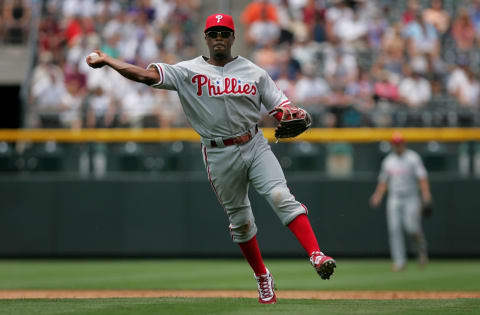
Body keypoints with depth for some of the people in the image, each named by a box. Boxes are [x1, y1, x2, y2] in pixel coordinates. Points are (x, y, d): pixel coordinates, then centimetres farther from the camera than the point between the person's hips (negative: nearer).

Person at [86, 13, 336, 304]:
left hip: (255, 146, 0)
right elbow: (146, 74, -8)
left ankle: (316, 256, -28)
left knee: (281, 197, -21)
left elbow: (280, 105, 5)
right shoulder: (189, 71, 1)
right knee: (240, 220, 8)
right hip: (220, 156, 0)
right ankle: (262, 277, 25)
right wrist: (106, 60, -16)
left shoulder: (254, 72, 6)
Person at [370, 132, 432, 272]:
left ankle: (422, 249, 15)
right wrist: (377, 196, 3)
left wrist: (426, 194, -23)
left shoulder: (413, 158, -1)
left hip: (411, 198, -4)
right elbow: (383, 181, 17)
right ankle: (399, 261, -5)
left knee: (412, 227, -15)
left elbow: (422, 177, -10)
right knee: (394, 229, -7)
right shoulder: (388, 160, 12)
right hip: (394, 199, 4)